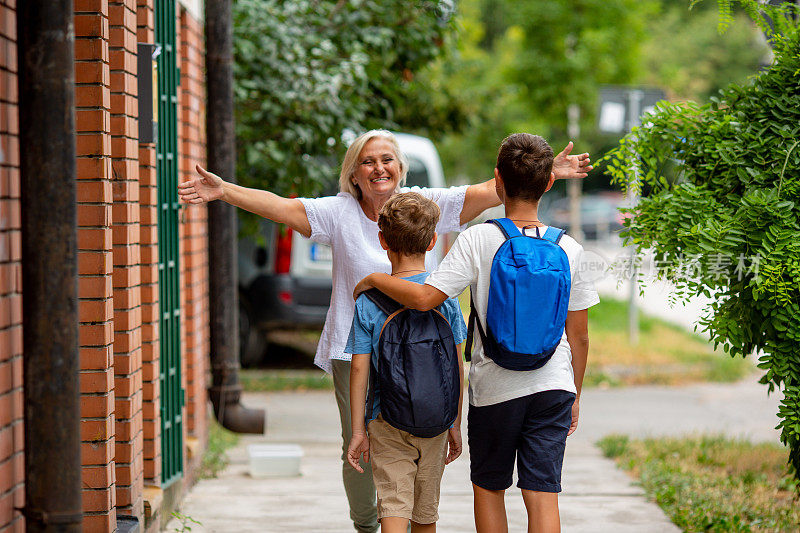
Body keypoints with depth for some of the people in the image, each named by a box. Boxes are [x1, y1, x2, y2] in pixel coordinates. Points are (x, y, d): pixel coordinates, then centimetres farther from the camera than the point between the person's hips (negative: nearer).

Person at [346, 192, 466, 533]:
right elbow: (456, 366, 1)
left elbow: (359, 368, -6)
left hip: (387, 421, -2)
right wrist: (455, 425, 10)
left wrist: (358, 430, 0)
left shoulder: (369, 299, -5)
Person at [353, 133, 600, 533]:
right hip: (554, 385, 2)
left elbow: (424, 298, -18)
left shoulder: (478, 240, -11)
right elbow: (579, 337, 4)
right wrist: (575, 395, 17)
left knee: (489, 488, 17)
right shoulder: (569, 249, -1)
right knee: (542, 496, 2)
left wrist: (374, 279, -1)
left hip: (494, 388, -2)